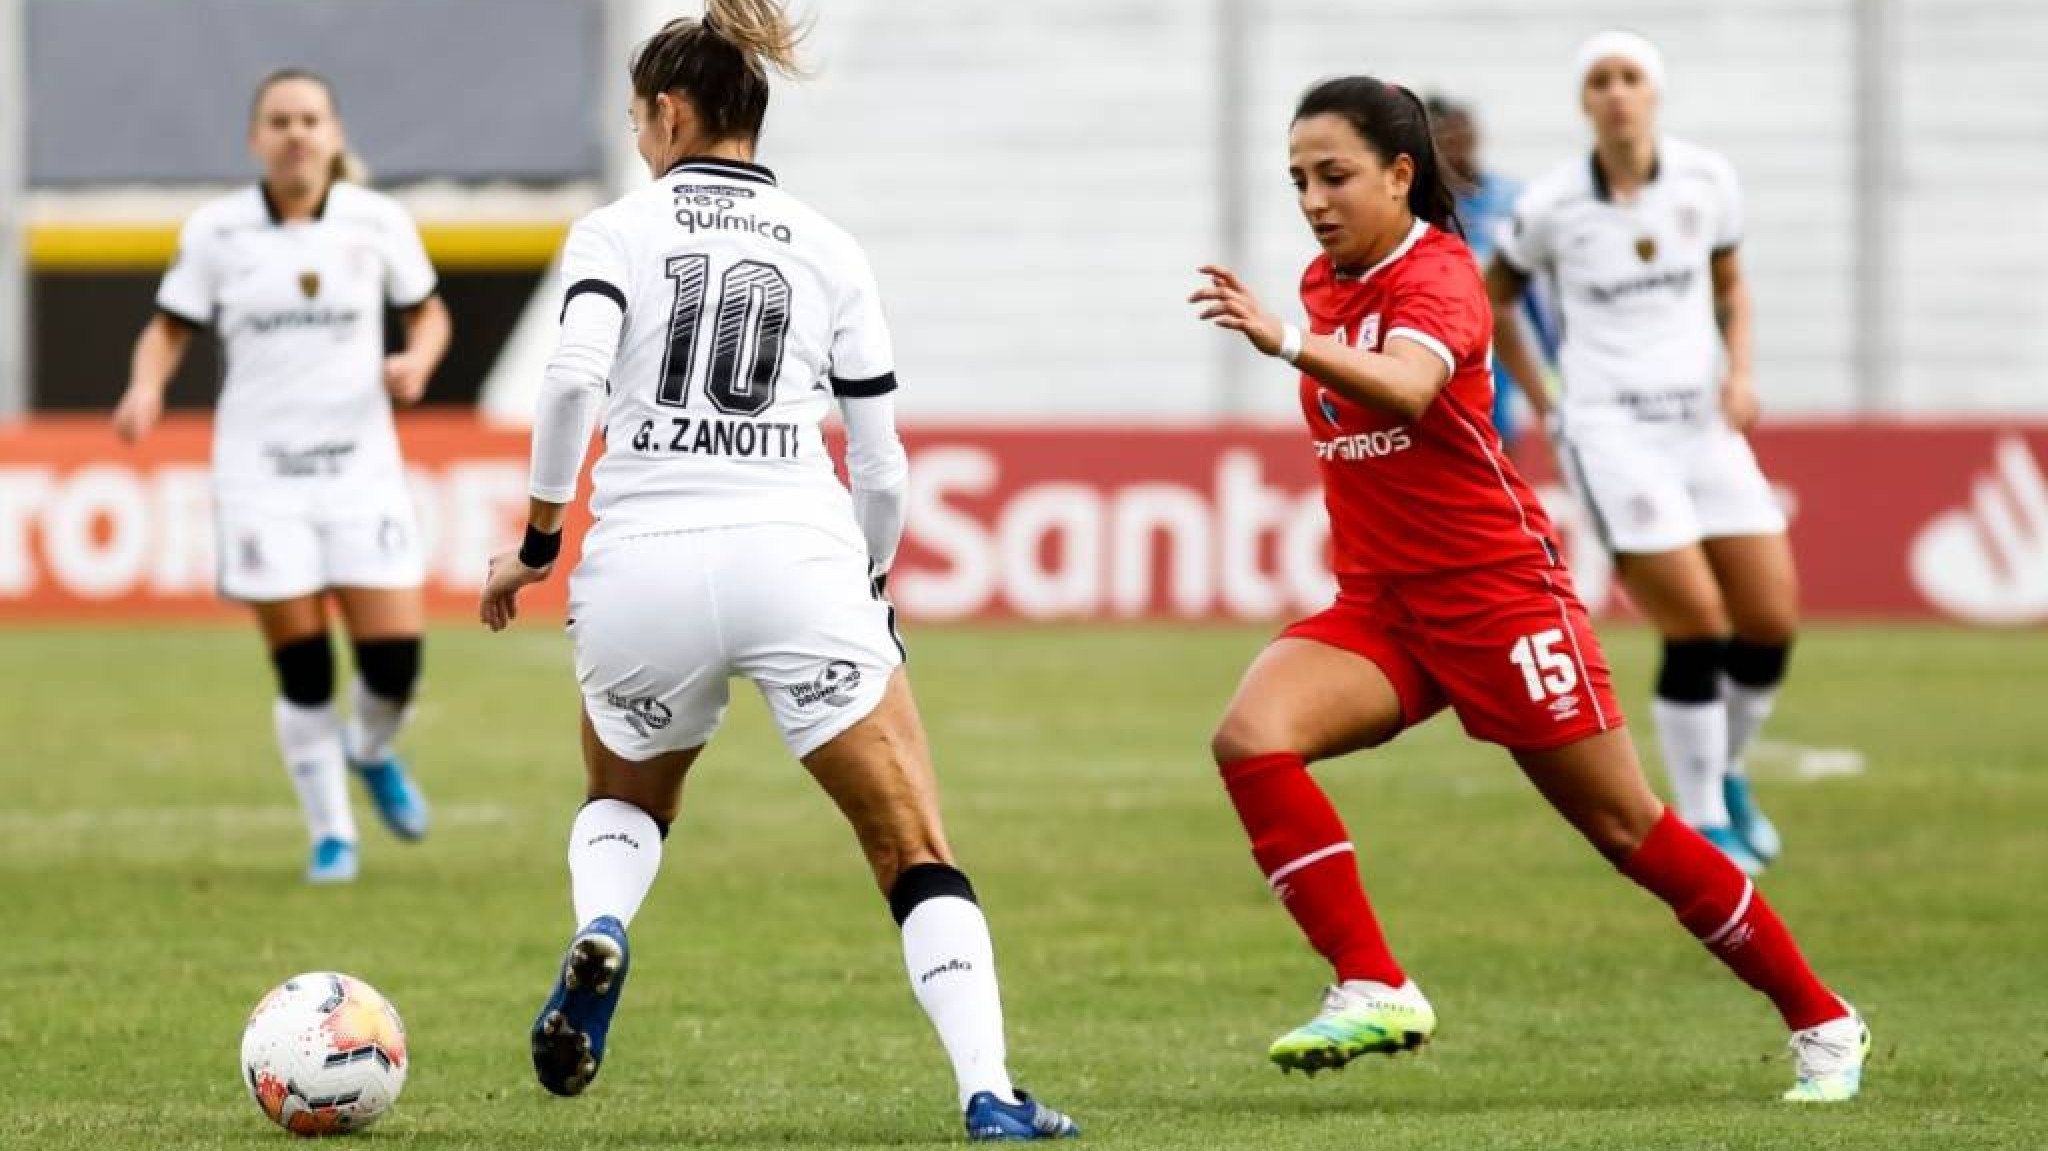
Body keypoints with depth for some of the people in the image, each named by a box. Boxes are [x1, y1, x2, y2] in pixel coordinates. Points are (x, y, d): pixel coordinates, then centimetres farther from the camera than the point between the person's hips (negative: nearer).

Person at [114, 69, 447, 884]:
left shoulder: (377, 222, 2)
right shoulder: (215, 232, 0)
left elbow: (428, 312, 13)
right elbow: (169, 328, 4)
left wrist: (417, 360, -8)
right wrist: (147, 387, -16)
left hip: (361, 463, 1)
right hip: (259, 472, -1)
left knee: (395, 656, -6)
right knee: (301, 665, -3)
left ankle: (373, 753, 29)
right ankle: (331, 834, 12)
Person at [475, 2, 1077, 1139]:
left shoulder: (616, 231, 10)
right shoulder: (829, 250, 15)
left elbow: (574, 375, -10)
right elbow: (881, 466, 13)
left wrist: (537, 541, 0)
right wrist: (868, 594, 29)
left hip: (640, 567, 0)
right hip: (798, 557, 0)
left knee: (625, 799, 30)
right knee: (915, 854, 5)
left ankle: (598, 938, -2)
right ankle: (988, 1095, -13)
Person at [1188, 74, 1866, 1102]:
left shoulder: (1438, 274, -16)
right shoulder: (1328, 283, 7)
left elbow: (1405, 390, -39)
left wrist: (1284, 342, -53)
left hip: (1495, 592, -7)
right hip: (1377, 603, 7)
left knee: (1628, 831, 0)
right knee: (1251, 736, -22)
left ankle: (1821, 1024, 16)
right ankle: (1375, 992, -21)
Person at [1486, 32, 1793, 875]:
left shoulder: (1706, 181, 2)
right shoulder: (1551, 205, -5)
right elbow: (1488, 301, 12)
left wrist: (1739, 370, 1)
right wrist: (1541, 404, 6)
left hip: (1703, 425, 4)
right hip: (1610, 431, -4)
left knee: (1772, 624, -2)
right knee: (1698, 629, -14)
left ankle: (1724, 773, 25)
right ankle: (1704, 828, 1)